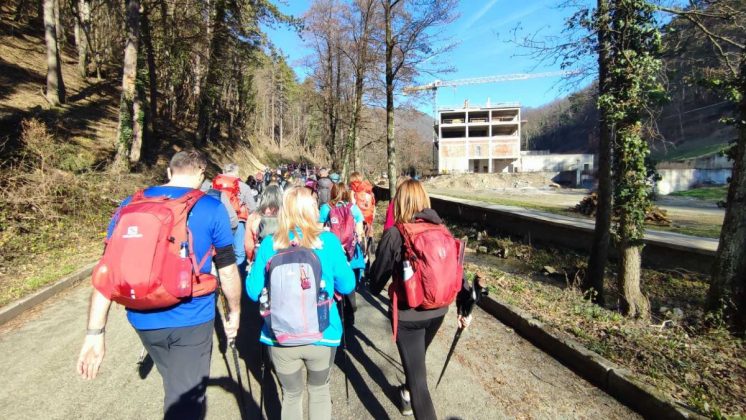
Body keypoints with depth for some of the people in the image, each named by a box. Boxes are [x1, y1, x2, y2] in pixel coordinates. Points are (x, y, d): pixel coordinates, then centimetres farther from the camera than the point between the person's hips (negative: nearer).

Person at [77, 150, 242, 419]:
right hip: (192, 321, -5)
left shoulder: (131, 204, 0)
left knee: (175, 384, 30)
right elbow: (227, 270, -8)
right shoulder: (211, 209, -11)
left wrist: (94, 332, 0)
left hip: (143, 320, 5)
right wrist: (234, 311, 7)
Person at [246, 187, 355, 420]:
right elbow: (347, 286, -2)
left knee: (291, 395, 24)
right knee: (319, 391, 26)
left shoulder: (269, 244, -9)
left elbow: (253, 291, 0)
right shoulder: (328, 241, -11)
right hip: (321, 336, 0)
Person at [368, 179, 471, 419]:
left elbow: (379, 273, -6)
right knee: (417, 358, 30)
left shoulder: (395, 234, -17)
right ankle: (408, 395, 54)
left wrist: (374, 289, 17)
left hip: (407, 314, -6)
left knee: (417, 373, 6)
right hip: (438, 310, 6)